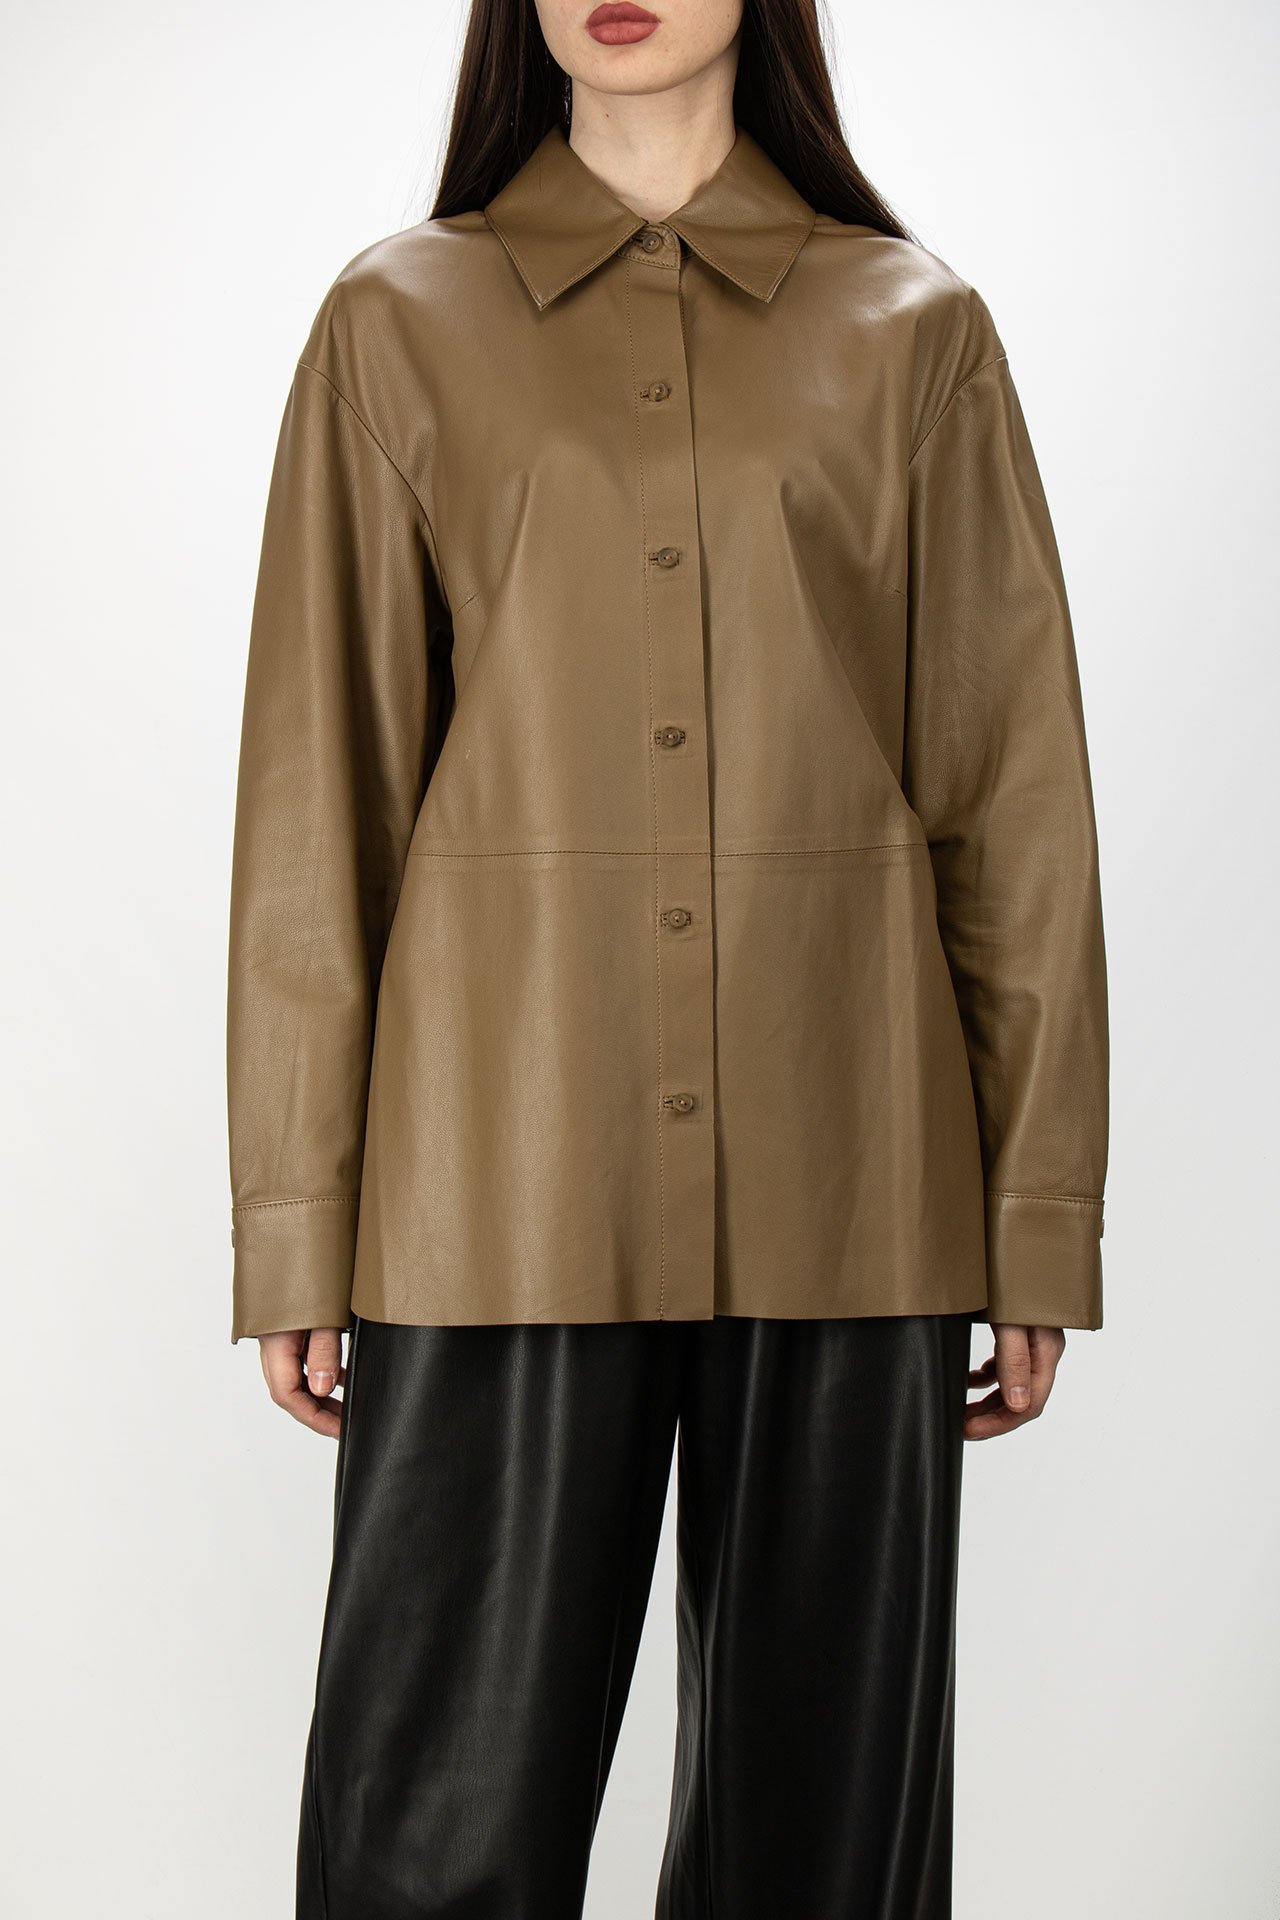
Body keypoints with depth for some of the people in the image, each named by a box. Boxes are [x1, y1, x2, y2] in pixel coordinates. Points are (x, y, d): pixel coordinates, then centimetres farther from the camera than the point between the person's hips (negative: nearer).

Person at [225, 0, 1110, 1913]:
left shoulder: (912, 331, 9)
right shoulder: (404, 323, 7)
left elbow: (1016, 792, 6)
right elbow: (318, 789, 4)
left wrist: (1037, 1223, 2)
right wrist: (296, 1228, 0)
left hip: (842, 1184, 1)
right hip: (505, 1174, 0)